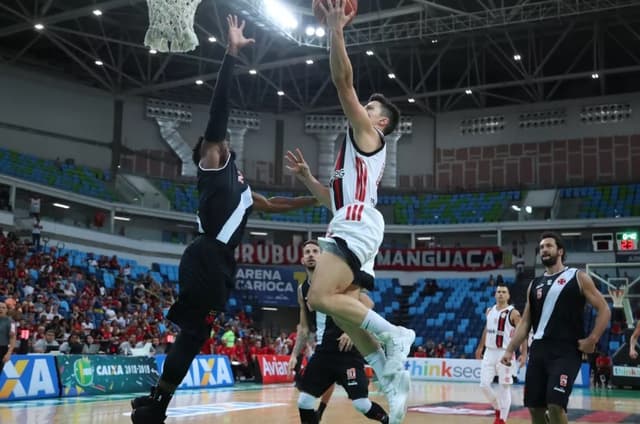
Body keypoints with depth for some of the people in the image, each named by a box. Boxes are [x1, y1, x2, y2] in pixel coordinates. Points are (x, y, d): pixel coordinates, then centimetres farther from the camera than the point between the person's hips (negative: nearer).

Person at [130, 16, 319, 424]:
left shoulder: (239, 183, 28)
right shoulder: (213, 162, 3)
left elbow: (273, 205, 43)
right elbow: (219, 108, -8)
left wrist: (313, 200, 42)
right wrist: (232, 53, -11)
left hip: (220, 263, 9)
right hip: (205, 260, -9)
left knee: (194, 334, 7)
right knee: (194, 332, -13)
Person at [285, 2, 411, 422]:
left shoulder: (368, 132, 5)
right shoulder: (361, 149, 32)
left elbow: (344, 82, -6)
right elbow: (335, 198, 33)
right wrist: (306, 176, 26)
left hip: (358, 224, -10)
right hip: (352, 225, 10)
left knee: (321, 298, -22)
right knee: (344, 307, 5)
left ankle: (393, 336, -16)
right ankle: (392, 372, 3)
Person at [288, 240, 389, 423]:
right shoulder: (302, 290, 12)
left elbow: (368, 304, -9)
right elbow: (304, 327, 20)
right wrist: (294, 355, 13)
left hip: (347, 349, -6)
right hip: (322, 351, 6)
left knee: (361, 404, -10)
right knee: (304, 402, 0)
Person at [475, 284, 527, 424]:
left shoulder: (513, 313, -8)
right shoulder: (489, 311, 11)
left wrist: (524, 354, -18)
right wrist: (480, 347, 25)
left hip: (505, 353, -5)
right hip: (489, 352, 5)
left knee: (504, 387, -1)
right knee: (484, 384, 0)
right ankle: (498, 408, 23)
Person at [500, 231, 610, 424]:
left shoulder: (578, 277, 2)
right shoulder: (535, 284, 16)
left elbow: (604, 310, 0)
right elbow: (525, 322, 16)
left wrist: (592, 339, -11)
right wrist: (510, 350, 7)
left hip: (566, 351, -5)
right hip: (539, 350, 5)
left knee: (555, 405, -16)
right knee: (534, 407, 6)